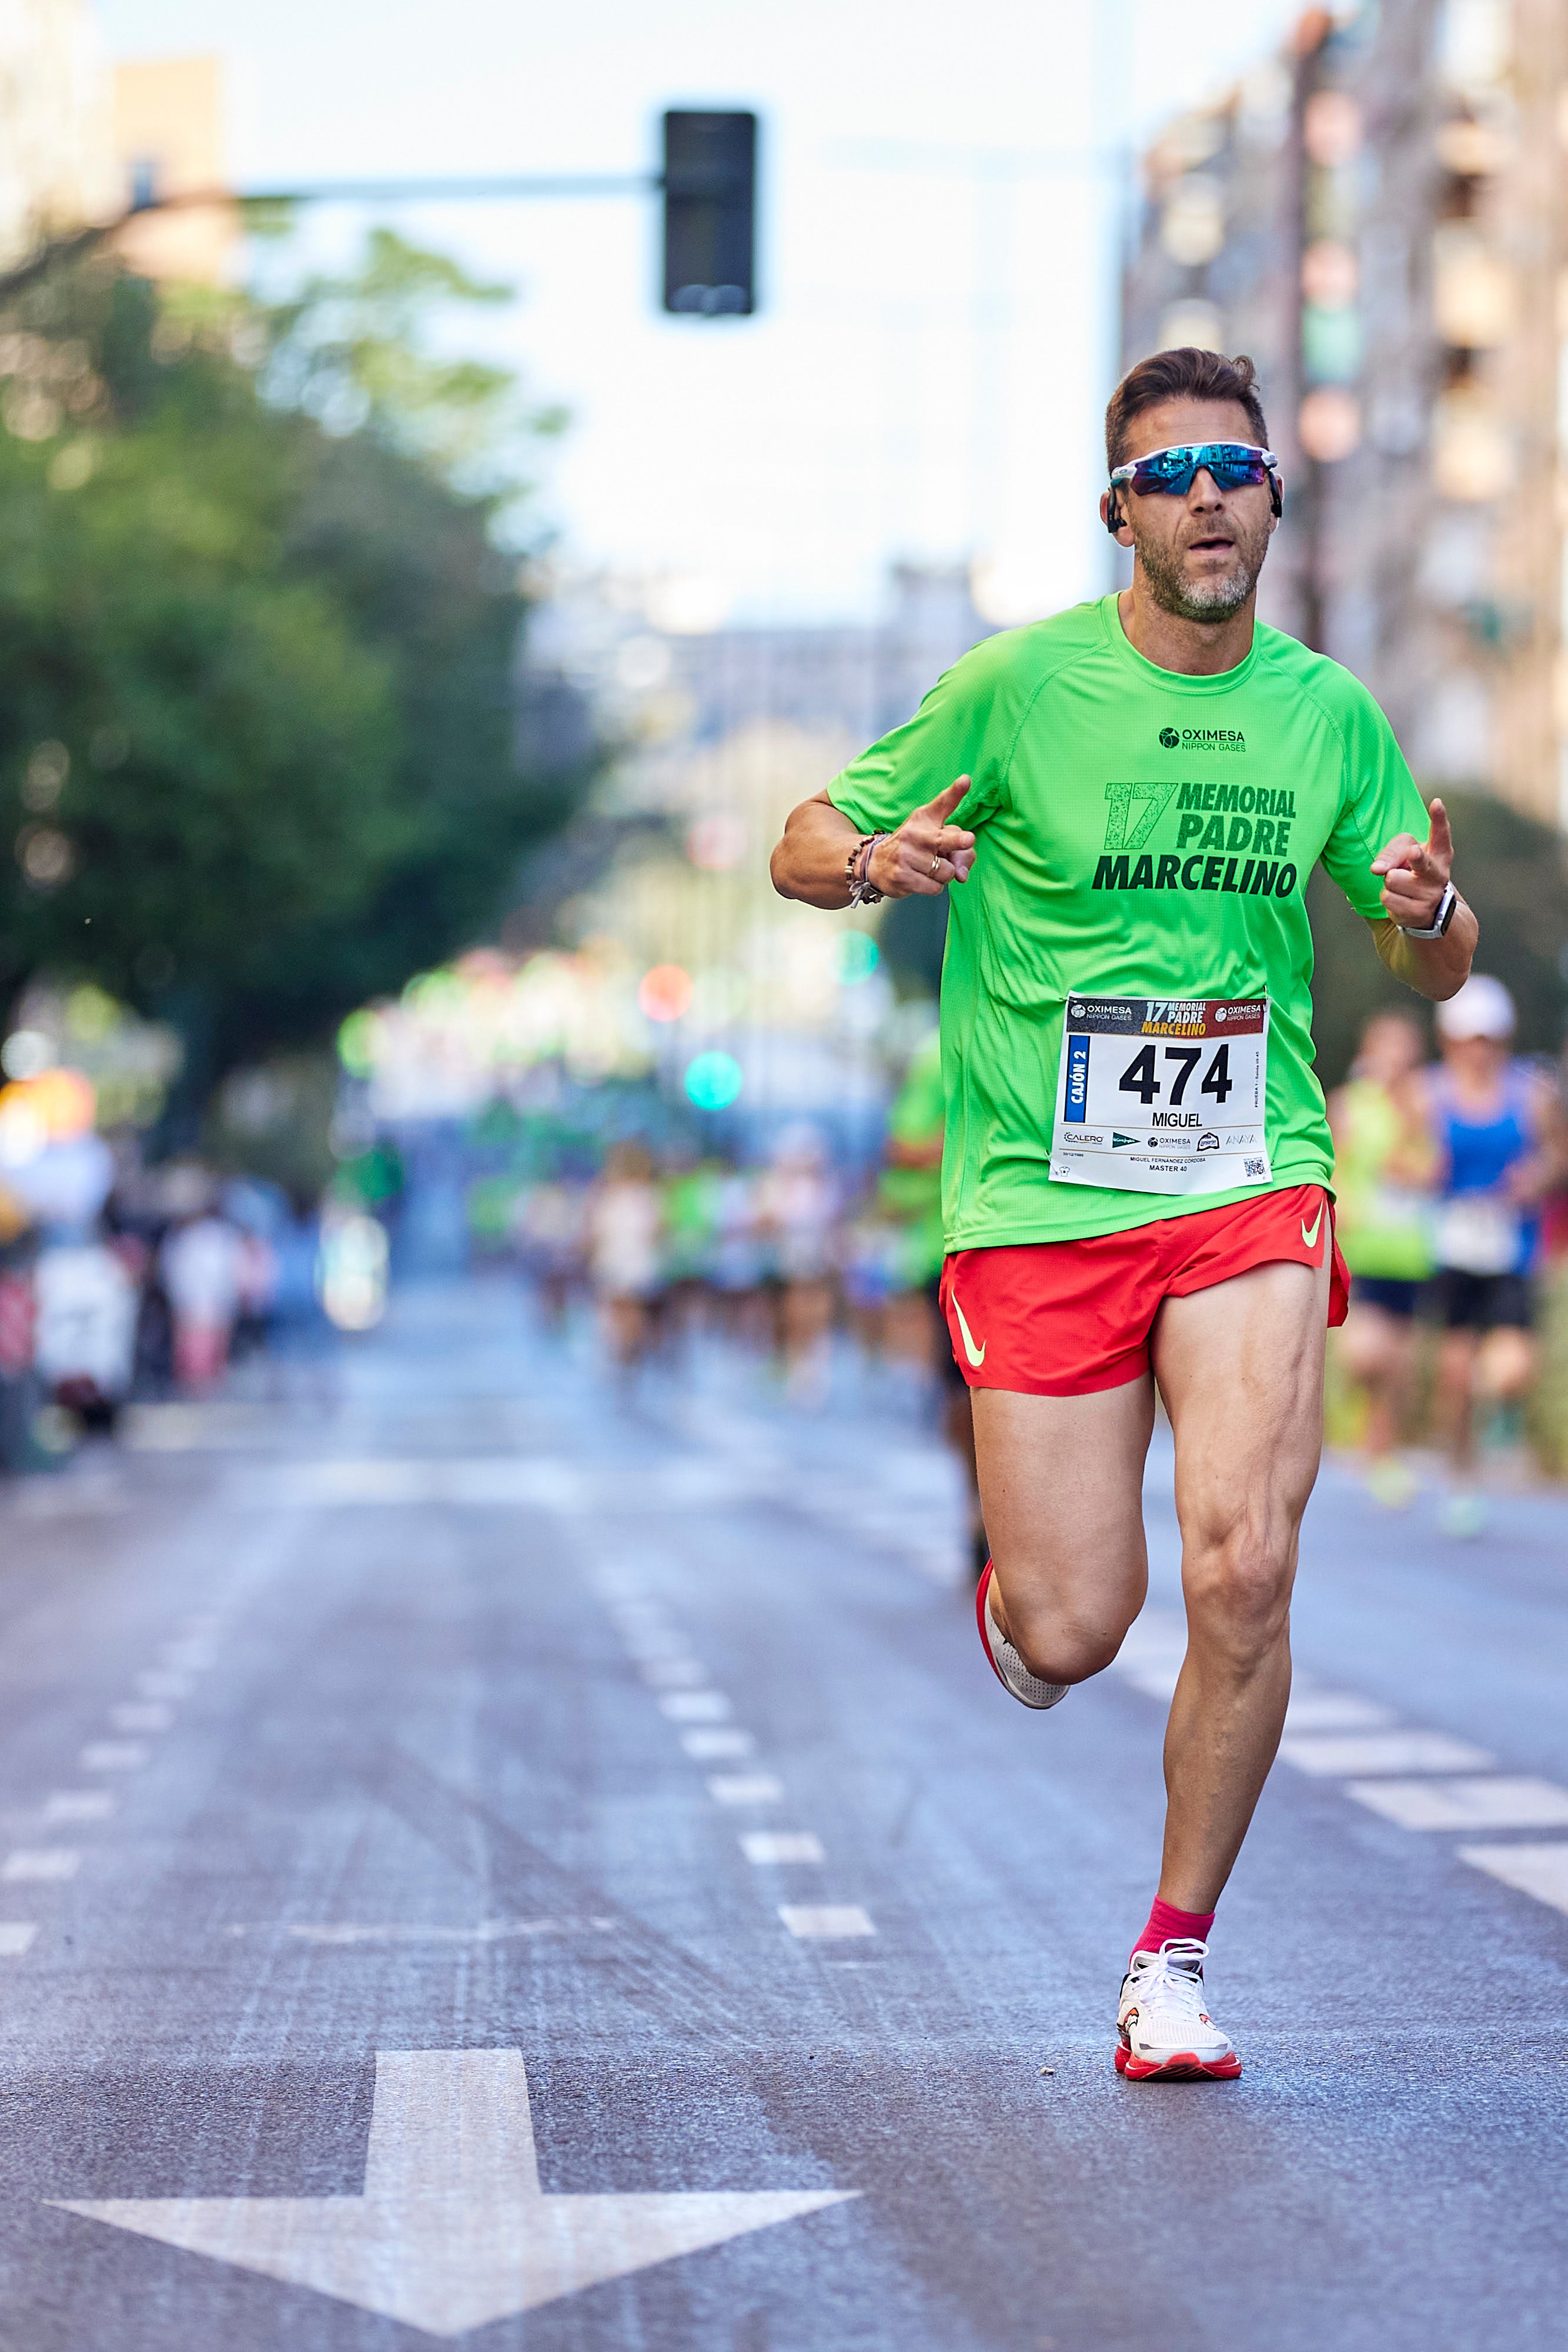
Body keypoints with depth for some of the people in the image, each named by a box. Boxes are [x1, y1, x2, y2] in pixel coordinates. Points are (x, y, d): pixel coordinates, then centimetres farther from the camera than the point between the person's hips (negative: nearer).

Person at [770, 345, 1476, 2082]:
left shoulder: (1329, 712, 6)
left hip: (1249, 1186, 2)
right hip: (1036, 1200, -1)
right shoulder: (1020, 685, -3)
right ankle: (1010, 1593, 36)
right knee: (1072, 1637, -4)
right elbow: (802, 848, 3)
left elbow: (1437, 970, 15)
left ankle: (1173, 1963, 3)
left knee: (1242, 1571, -16)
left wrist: (1426, 912, -9)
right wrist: (875, 861, -21)